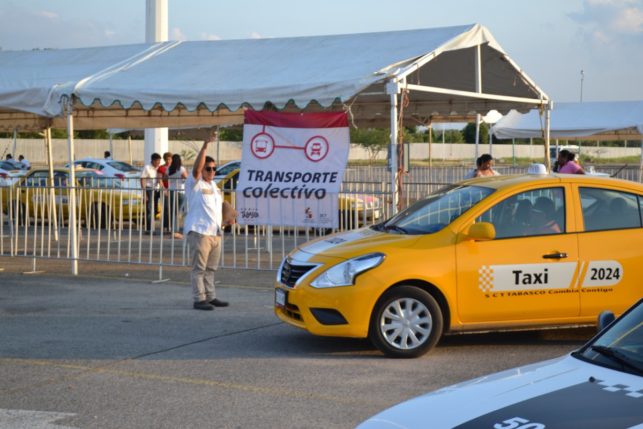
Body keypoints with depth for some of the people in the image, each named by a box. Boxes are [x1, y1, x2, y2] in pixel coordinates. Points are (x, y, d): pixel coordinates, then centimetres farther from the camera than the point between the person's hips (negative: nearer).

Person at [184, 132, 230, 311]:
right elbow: (196, 168, -25)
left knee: (210, 268, 14)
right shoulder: (194, 183, -6)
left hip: (215, 232, 8)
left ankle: (210, 297, 22)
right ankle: (199, 299, -4)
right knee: (199, 268, -6)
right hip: (199, 231, -8)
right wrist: (205, 145, -33)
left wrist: (224, 220, 15)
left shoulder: (214, 185, 18)